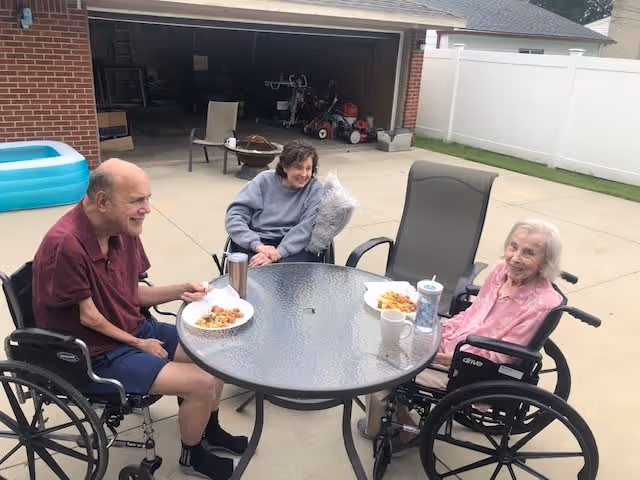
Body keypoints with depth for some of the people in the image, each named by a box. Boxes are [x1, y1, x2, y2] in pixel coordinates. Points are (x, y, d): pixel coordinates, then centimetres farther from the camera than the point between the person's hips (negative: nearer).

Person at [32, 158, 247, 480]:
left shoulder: (124, 230, -4)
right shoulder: (65, 245, -29)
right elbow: (89, 318, -19)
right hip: (94, 355, -8)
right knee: (202, 383, -16)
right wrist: (139, 345, -8)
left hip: (134, 330, 8)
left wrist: (180, 291, -8)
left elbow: (131, 295, 6)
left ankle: (210, 430, 31)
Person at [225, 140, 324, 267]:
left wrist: (278, 253, -27)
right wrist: (257, 245, -20)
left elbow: (307, 228, -11)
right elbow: (234, 216, -2)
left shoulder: (315, 189, 1)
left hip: (295, 246, 0)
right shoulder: (264, 180, 4)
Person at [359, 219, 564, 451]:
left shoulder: (542, 303, -23)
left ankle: (376, 429, 25)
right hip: (448, 346, 7)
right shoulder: (502, 271, -3)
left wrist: (439, 357, -23)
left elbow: (496, 357, -20)